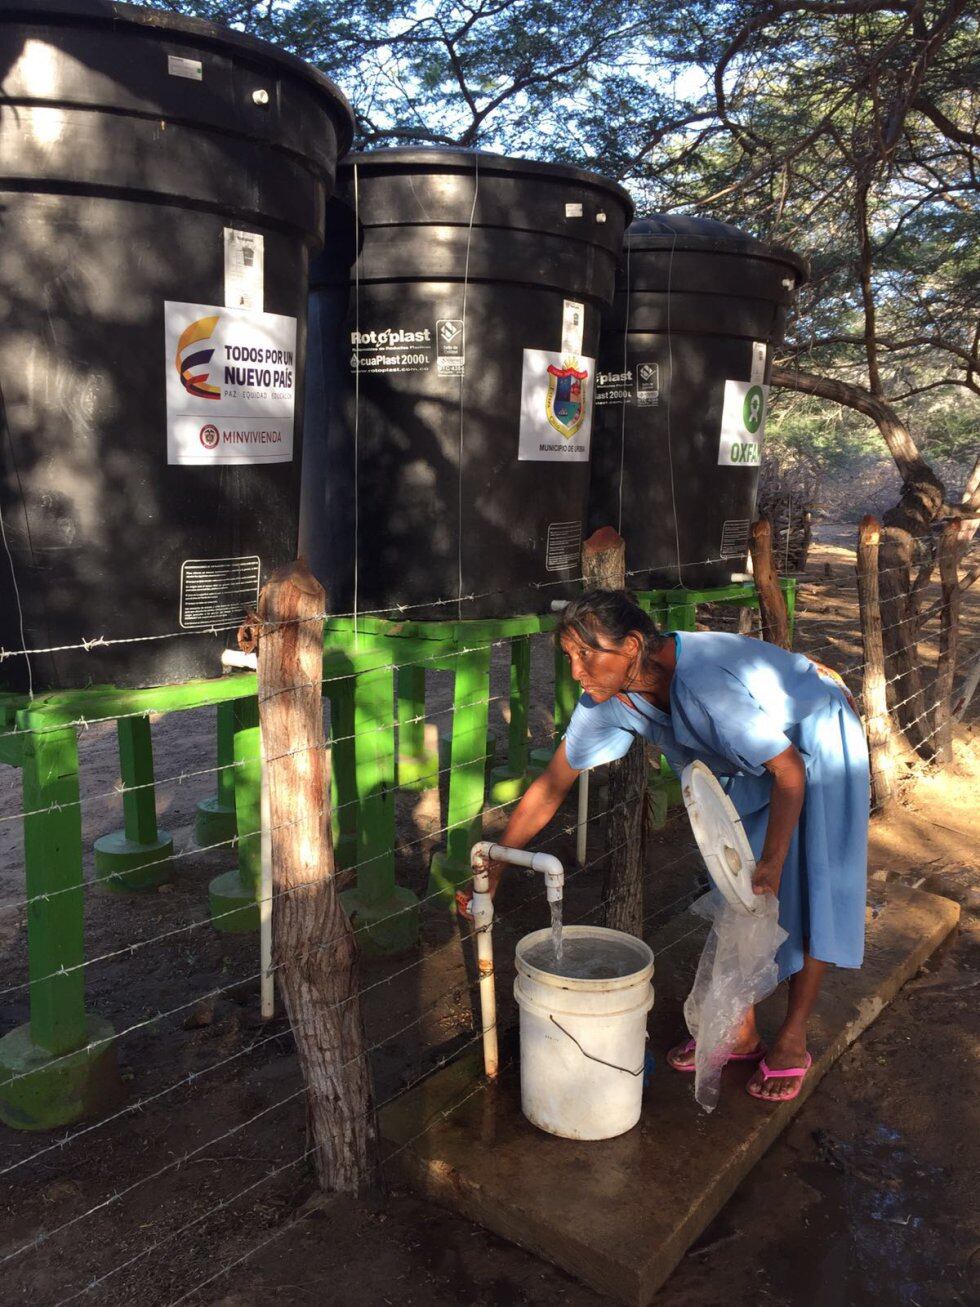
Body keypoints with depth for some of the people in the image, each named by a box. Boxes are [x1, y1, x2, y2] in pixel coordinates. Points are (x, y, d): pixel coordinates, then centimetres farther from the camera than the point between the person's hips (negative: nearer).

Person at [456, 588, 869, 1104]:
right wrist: (492, 870, -11)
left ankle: (792, 1042, 11)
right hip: (750, 765, 6)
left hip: (817, 739, -6)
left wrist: (771, 864, -36)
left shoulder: (702, 685, -42)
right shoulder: (608, 700, -19)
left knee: (811, 886, -4)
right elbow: (550, 788, -12)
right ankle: (740, 1030, 21)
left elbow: (790, 773, -32)